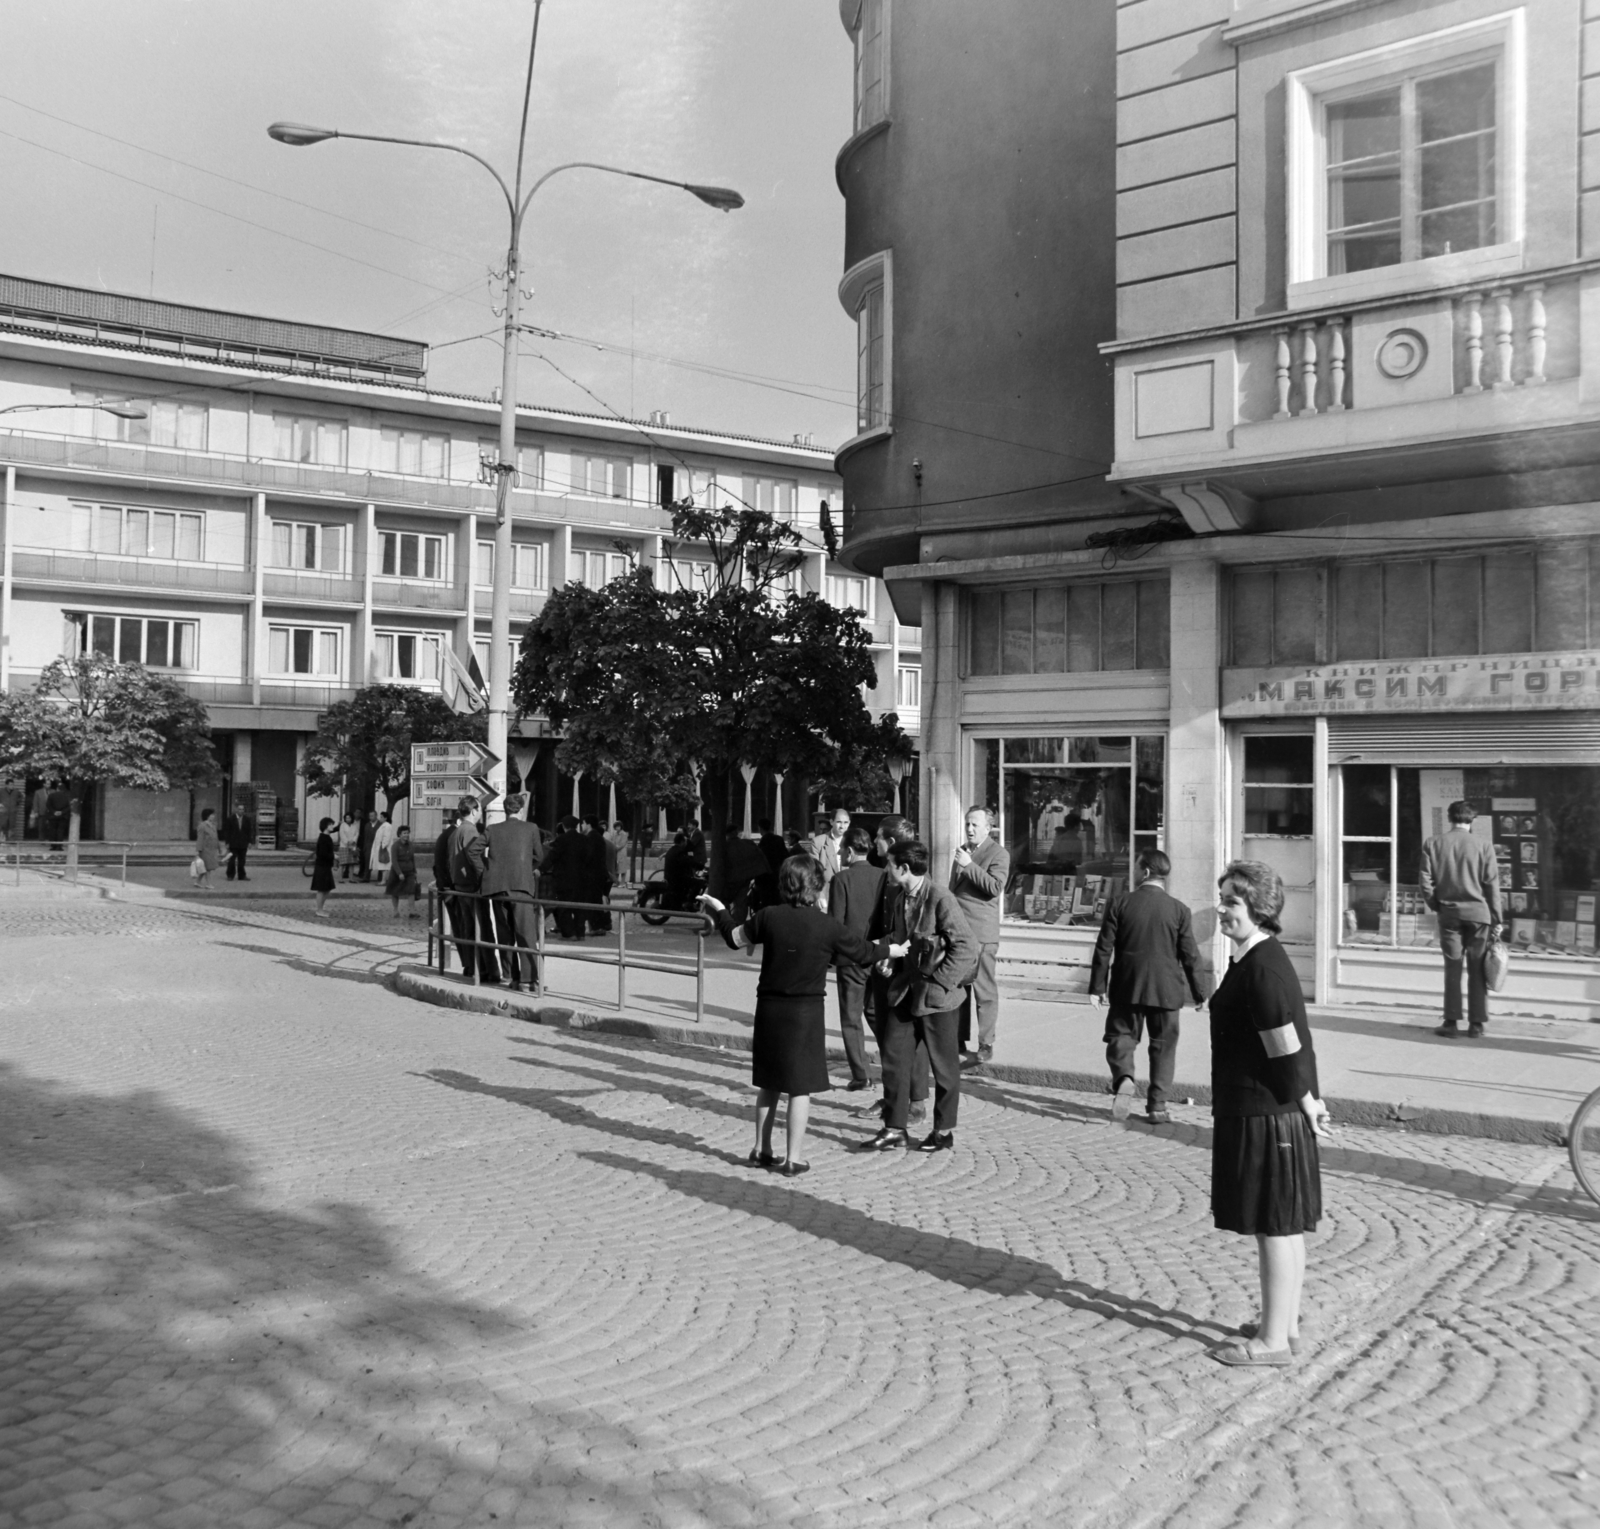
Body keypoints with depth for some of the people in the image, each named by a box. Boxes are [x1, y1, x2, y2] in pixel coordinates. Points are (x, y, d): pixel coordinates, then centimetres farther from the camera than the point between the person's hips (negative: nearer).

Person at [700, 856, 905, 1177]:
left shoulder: (769, 917, -6)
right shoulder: (827, 926, -11)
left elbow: (735, 938, 8)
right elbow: (864, 951, 1)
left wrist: (718, 909, 24)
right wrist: (893, 950, 21)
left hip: (770, 1007, 3)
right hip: (806, 1011, -3)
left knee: (768, 1082, 16)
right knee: (801, 1087, 5)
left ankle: (762, 1150, 25)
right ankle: (794, 1158, 7)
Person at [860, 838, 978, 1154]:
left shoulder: (940, 898, -18)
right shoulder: (902, 897, 7)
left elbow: (967, 948, -19)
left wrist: (939, 981, -18)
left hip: (937, 997, -7)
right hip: (906, 992, 7)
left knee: (944, 1065, 8)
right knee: (894, 1058, 6)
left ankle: (944, 1131, 22)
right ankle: (895, 1129, 16)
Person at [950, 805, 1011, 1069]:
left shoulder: (998, 853, -4)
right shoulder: (962, 851, 19)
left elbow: (995, 887, -18)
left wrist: (969, 865, -19)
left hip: (981, 932, -7)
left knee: (984, 991, -4)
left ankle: (986, 1047, 0)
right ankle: (960, 1041, 21)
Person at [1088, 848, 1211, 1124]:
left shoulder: (1120, 904, -4)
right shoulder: (1179, 910, -2)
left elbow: (1104, 949, -4)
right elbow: (1190, 956, 0)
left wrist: (1097, 987, 2)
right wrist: (1199, 993, 9)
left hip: (1127, 987, 0)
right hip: (1166, 990, 1)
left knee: (1121, 1036, 10)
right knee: (1163, 1045, 10)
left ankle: (1124, 1077, -19)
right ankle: (1157, 1106, 9)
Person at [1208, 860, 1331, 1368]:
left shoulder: (1262, 969, -22)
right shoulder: (1258, 960, 11)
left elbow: (1287, 1050, -21)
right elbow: (1289, 1047, 16)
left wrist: (1305, 1103, -8)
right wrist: (1306, 1100, 15)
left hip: (1265, 1116, -10)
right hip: (1277, 1113, 10)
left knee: (1275, 1226, 0)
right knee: (1283, 1224, 19)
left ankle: (1274, 1340, 11)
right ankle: (1285, 1322, 32)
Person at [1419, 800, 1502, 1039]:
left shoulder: (1433, 844, -1)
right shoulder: (1483, 845, -4)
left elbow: (1426, 883, -3)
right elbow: (1492, 885, -3)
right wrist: (1496, 920, 3)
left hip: (1449, 913, 1)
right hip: (1478, 912, -1)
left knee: (1452, 969, 7)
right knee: (1477, 970, 6)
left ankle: (1451, 1022, 6)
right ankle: (1476, 1024, 9)